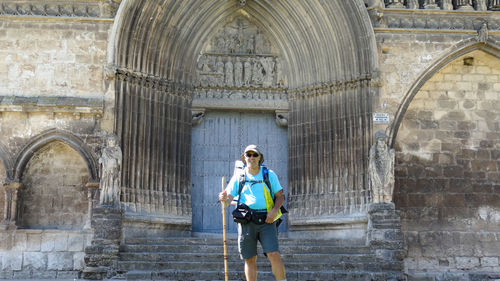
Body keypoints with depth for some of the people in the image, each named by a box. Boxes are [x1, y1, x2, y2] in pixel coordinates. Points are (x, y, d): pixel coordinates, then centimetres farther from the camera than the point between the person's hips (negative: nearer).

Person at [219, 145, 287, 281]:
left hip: (266, 220, -1)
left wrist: (274, 211, -9)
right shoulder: (238, 177, 8)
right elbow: (229, 197, 6)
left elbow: (280, 195, 9)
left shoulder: (269, 175, 9)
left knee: (274, 255, -13)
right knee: (250, 259, 3)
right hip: (246, 221, 1)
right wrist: (224, 199, -18)